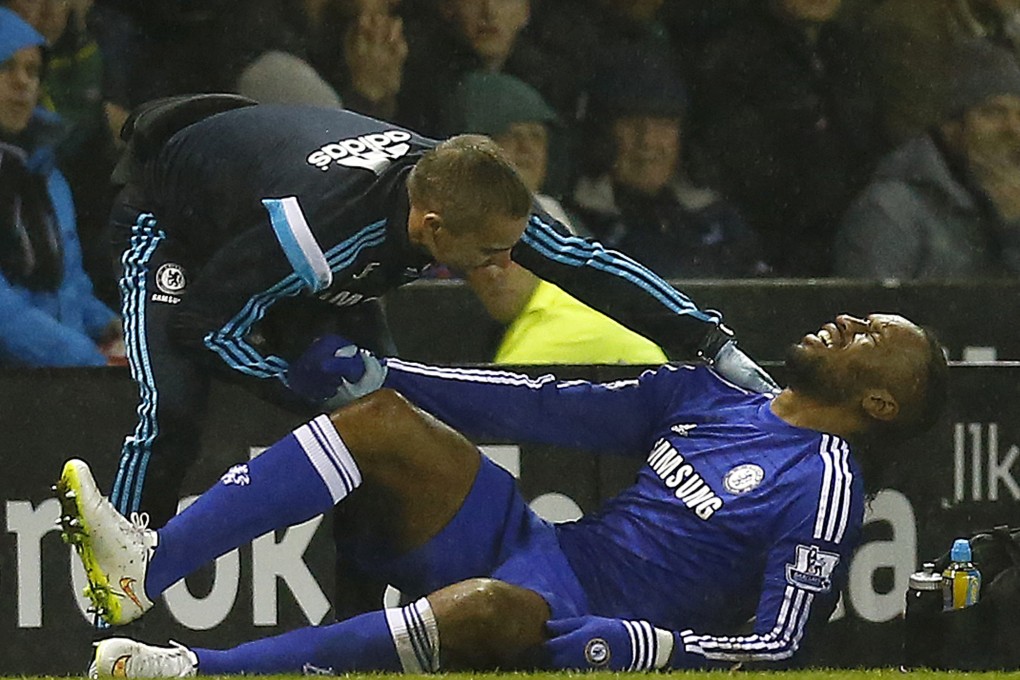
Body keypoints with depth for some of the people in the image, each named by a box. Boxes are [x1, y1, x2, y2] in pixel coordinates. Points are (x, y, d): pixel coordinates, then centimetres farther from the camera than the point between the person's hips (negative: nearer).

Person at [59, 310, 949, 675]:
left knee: (492, 606, -42)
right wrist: (370, 371, 11)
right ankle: (145, 567, -26)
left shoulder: (824, 484, -4)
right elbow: (553, 408, 16)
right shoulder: (711, 394, 18)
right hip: (532, 551, 8)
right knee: (381, 417, -8)